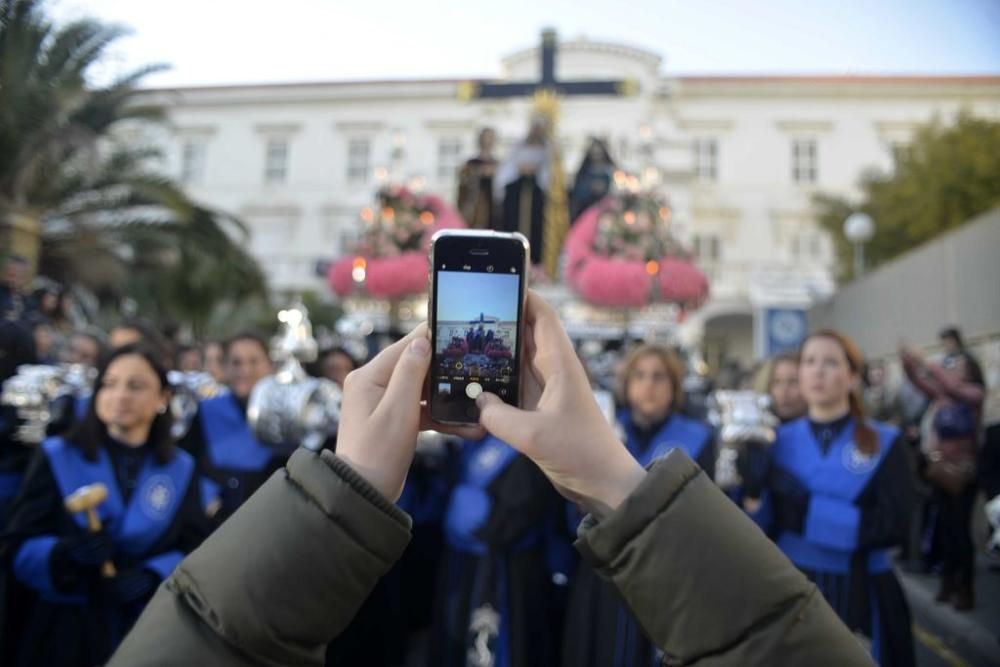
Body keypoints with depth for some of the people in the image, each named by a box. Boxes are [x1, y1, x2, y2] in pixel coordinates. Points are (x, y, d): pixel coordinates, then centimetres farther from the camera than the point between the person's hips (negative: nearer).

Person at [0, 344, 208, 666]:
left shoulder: (180, 468, 1)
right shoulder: (57, 457, -2)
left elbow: (193, 550, 0)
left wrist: (152, 576, -18)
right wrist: (66, 553, -24)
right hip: (66, 632, -1)